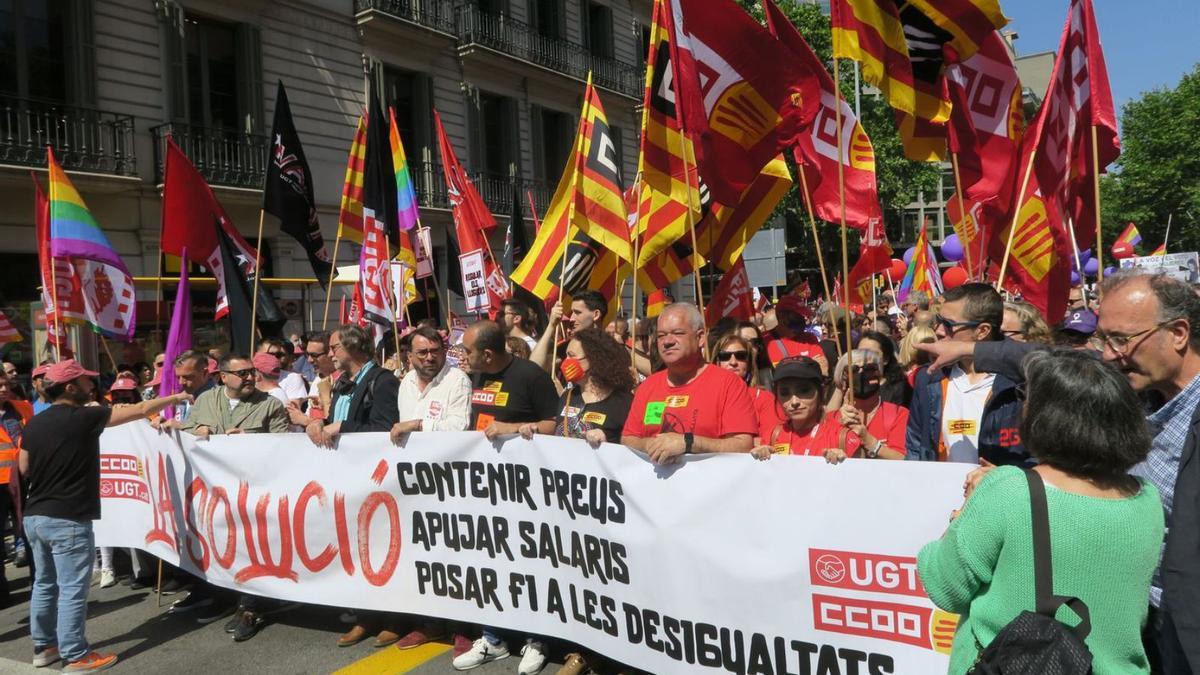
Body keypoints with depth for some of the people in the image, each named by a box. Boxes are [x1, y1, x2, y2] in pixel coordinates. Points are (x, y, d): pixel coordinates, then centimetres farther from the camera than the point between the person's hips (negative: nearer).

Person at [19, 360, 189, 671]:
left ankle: (44, 647, 29)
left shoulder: (34, 423, 5)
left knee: (44, 584, 18)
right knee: (72, 589, 0)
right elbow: (141, 410, -9)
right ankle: (76, 656, 7)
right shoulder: (84, 417, -14)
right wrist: (177, 397, 3)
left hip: (35, 516, 8)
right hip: (67, 519, -8)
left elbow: (24, 469, 14)